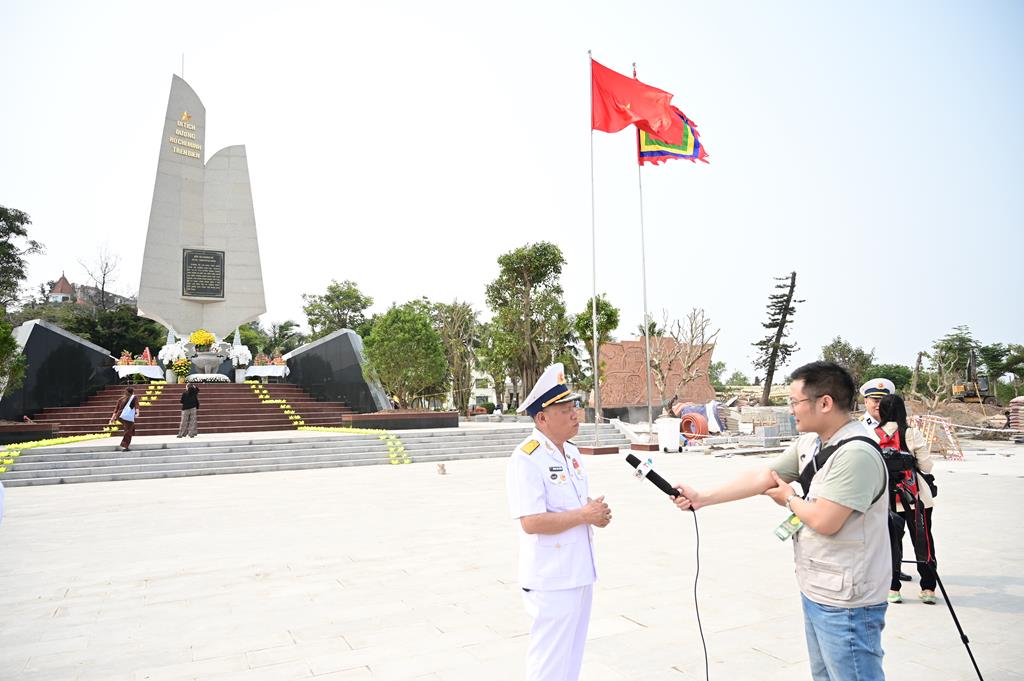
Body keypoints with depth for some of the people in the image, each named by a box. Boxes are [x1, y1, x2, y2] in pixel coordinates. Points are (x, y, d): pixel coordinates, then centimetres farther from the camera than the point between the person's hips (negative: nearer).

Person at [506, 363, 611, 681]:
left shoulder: (571, 452, 8)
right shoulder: (526, 458, -20)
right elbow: (531, 522, -26)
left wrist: (597, 512, -4)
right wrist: (584, 516, -20)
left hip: (580, 573, 9)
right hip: (551, 580, -9)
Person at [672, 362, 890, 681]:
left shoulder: (856, 453, -24)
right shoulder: (809, 443, 5)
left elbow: (824, 521, -26)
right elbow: (762, 476, 5)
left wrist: (789, 498, -6)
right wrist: (701, 498, 1)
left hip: (844, 603, -9)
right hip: (816, 592, 9)